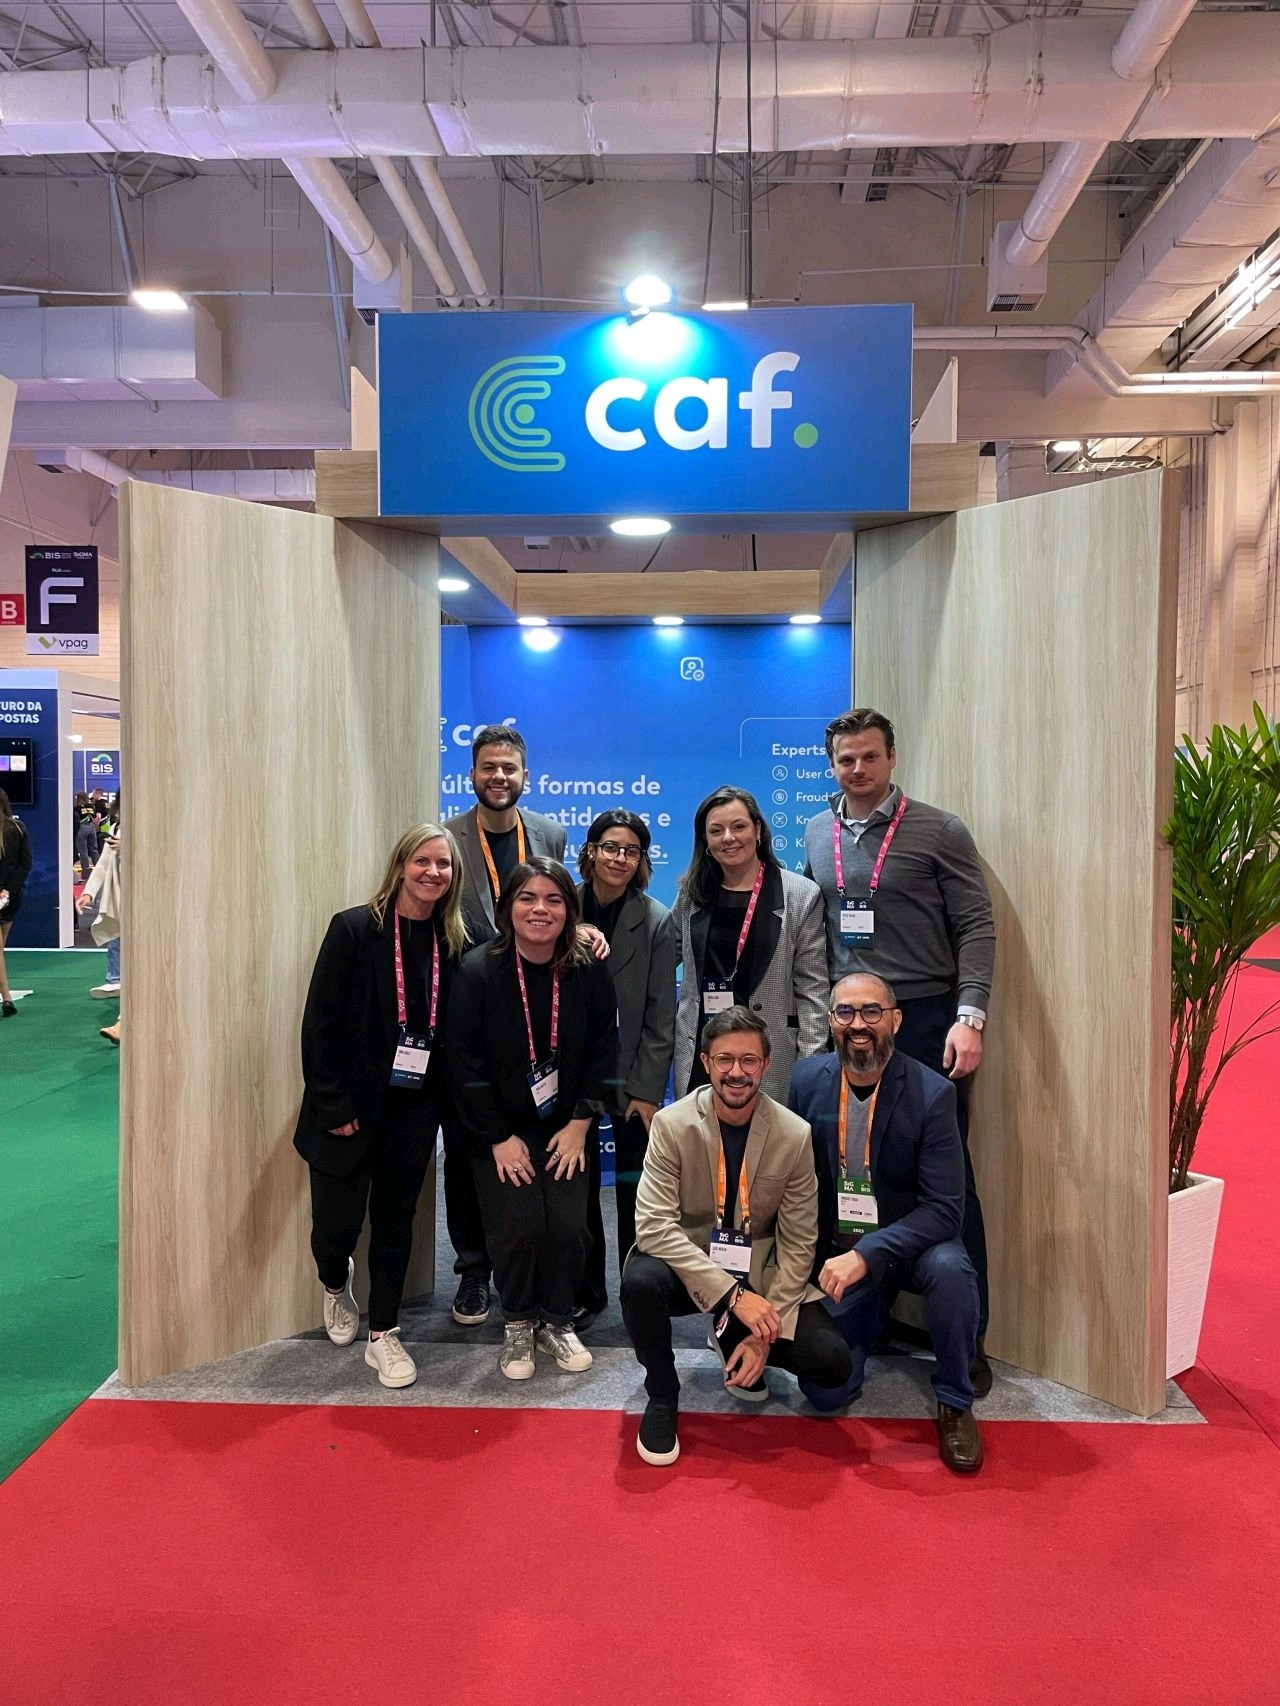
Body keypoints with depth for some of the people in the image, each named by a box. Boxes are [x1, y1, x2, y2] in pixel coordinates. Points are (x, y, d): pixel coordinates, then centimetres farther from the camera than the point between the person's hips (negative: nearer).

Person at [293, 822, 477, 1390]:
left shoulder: (454, 943, -1)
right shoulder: (354, 928, -12)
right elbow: (319, 1024, -12)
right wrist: (334, 1106, -13)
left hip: (414, 1108, 3)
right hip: (351, 1107, -3)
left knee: (396, 1220, 11)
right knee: (337, 1221, 4)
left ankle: (383, 1335, 28)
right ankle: (336, 1286, 39)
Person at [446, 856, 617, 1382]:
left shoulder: (589, 971, -9)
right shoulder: (479, 972, -15)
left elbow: (603, 1051, -2)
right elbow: (465, 1061, -12)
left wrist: (581, 1124, -7)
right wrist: (498, 1137, -12)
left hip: (566, 1128, 2)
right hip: (501, 1131, -2)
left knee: (568, 1226, -7)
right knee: (518, 1227, -10)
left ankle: (556, 1321, 21)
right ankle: (517, 1323, 19)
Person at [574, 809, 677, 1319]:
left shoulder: (656, 921, -7)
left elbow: (660, 1014, -6)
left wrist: (647, 1090, -10)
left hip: (631, 1075, -2)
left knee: (634, 1192, 4)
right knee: (578, 1189, 10)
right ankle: (586, 1292, 25)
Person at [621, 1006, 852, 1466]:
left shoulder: (795, 1135, -12)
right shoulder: (671, 1125, -16)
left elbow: (798, 1244, -6)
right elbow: (654, 1225, -22)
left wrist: (765, 1332, -14)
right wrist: (733, 1294, -30)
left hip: (761, 1273, 2)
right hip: (688, 1269, -1)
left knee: (832, 1362, -18)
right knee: (640, 1281, -34)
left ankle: (733, 1341, 14)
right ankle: (662, 1397, -2)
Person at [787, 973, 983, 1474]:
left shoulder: (932, 1093, -17)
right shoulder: (807, 1079, -7)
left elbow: (944, 1208, -21)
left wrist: (867, 1255, -31)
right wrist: (808, 1258, -4)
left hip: (909, 1245, -2)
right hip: (834, 1254, 2)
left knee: (950, 1267, -35)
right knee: (825, 1391, -8)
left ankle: (954, 1404, -9)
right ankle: (871, 1314, 25)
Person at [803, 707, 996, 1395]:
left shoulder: (939, 830, -3)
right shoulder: (816, 834, 10)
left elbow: (976, 928, -7)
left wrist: (969, 1017, -16)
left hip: (924, 1023, -4)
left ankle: (968, 1337, 15)